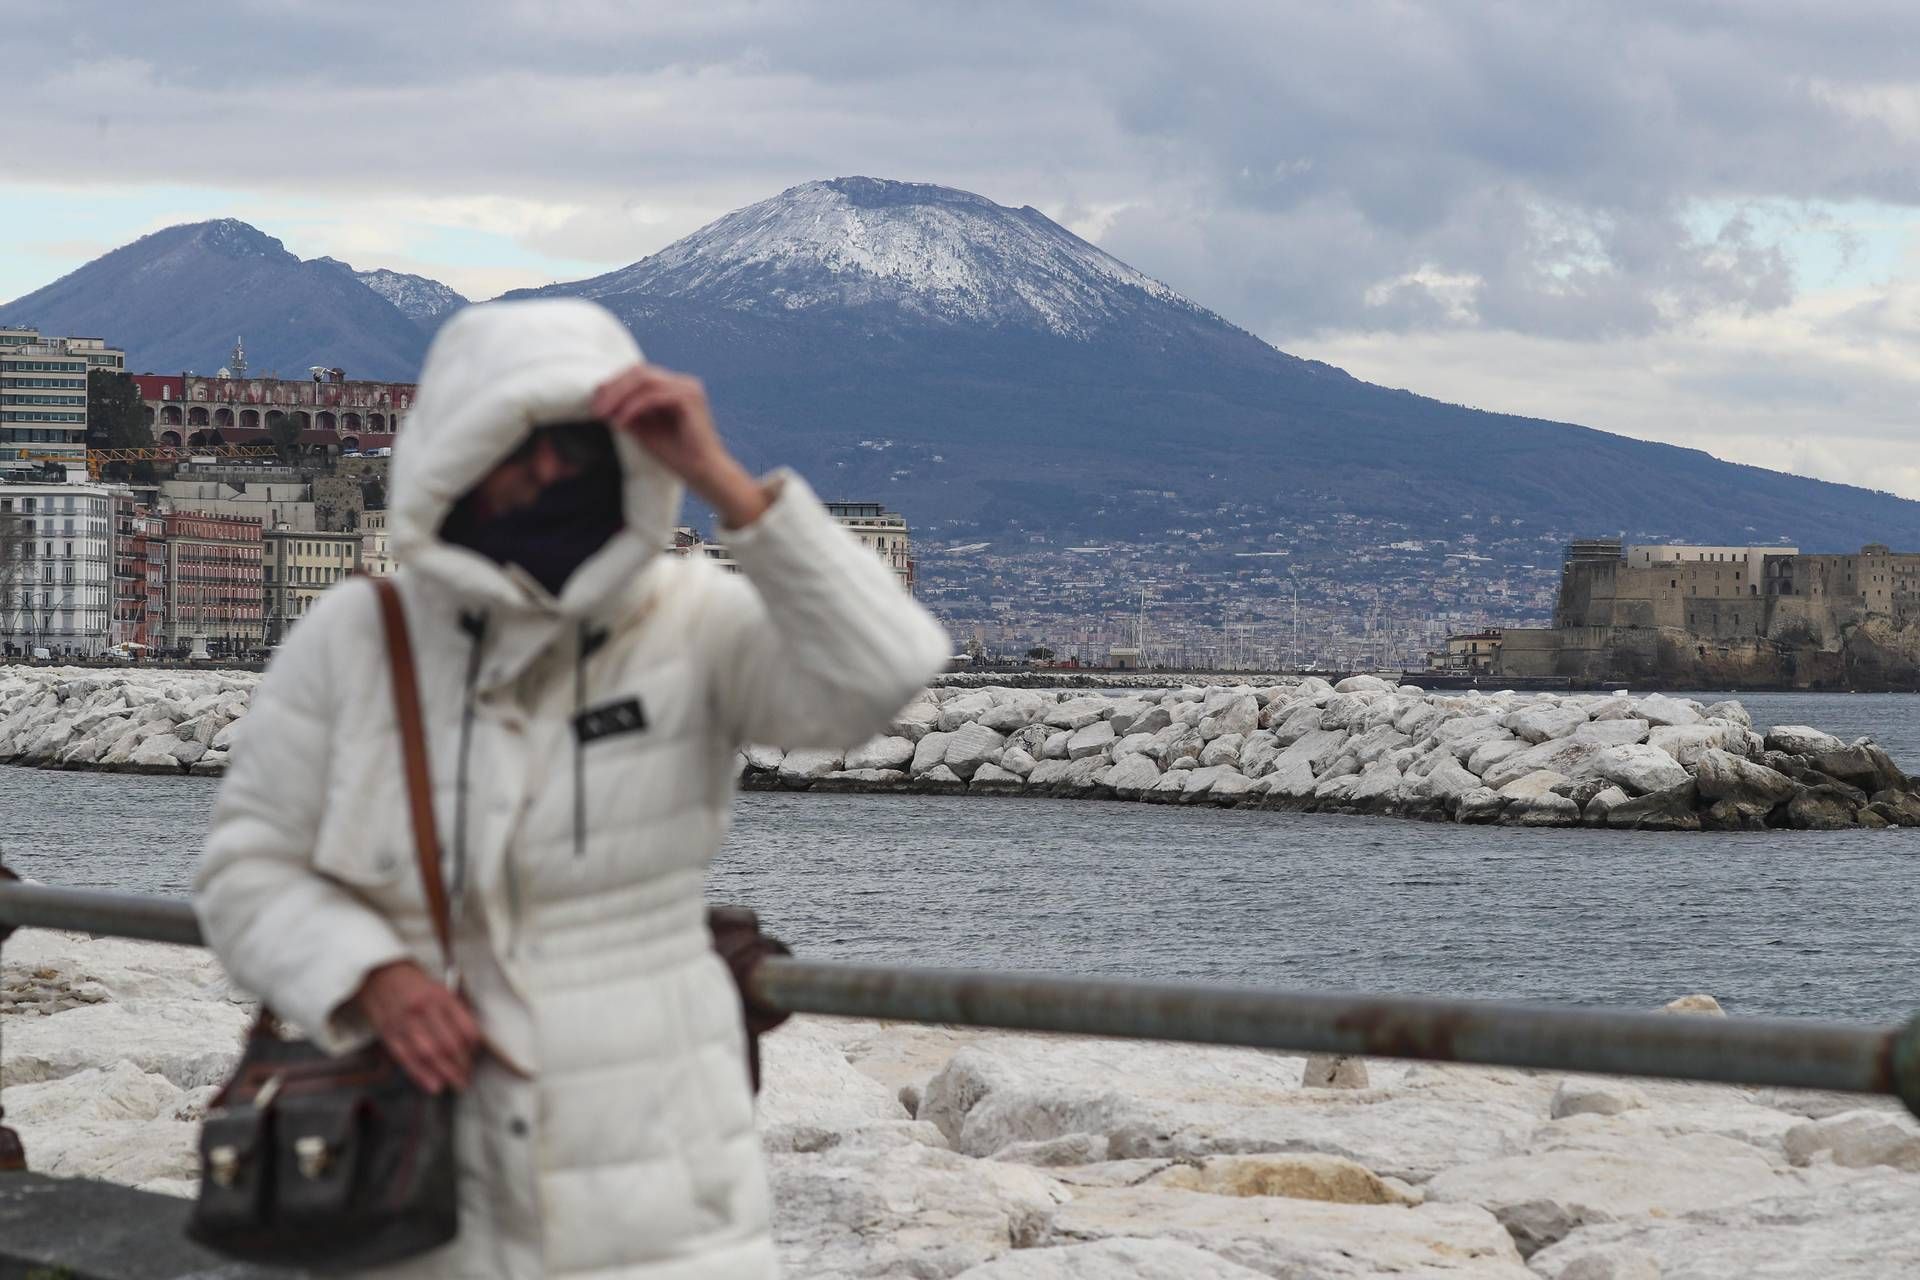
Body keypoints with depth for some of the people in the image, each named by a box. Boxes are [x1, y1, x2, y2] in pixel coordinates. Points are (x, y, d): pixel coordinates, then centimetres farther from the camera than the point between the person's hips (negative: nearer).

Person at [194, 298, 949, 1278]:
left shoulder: (696, 627, -5)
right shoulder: (349, 643, -3)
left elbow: (880, 674, -22)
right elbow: (247, 872, 2)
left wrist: (720, 480, -25)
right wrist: (374, 979, -16)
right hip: (412, 1177, 1)